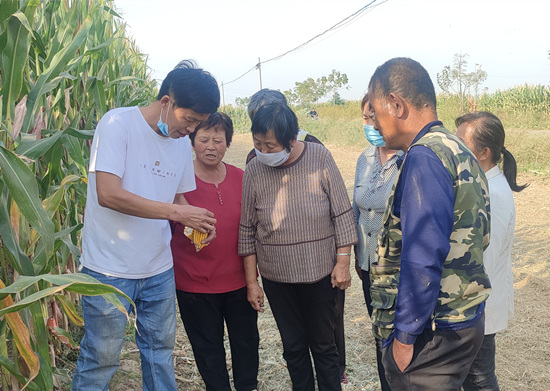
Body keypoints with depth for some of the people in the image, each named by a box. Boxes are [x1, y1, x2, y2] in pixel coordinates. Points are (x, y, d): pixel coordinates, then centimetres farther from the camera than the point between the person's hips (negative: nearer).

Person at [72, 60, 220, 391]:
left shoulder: (182, 141, 6)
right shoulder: (119, 123, -15)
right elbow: (108, 194, -24)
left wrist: (198, 221, -6)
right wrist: (176, 212, -23)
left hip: (159, 270, 6)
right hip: (110, 268, -6)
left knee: (160, 349, 17)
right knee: (102, 356, 5)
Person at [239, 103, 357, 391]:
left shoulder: (320, 158, -12)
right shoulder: (254, 170, -7)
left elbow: (342, 213, -5)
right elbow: (247, 230, -1)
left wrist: (343, 262, -6)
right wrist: (251, 282, 1)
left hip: (320, 272, -1)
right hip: (277, 277, 2)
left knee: (323, 345, 13)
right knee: (293, 346, 14)